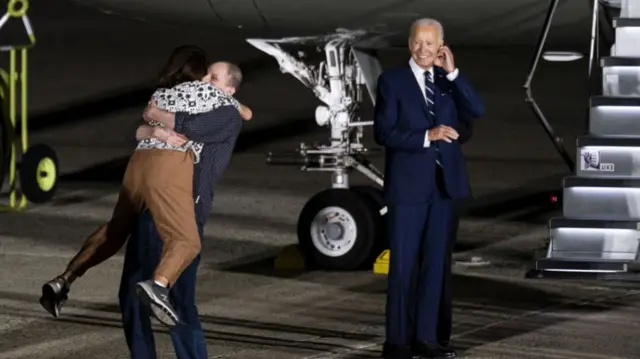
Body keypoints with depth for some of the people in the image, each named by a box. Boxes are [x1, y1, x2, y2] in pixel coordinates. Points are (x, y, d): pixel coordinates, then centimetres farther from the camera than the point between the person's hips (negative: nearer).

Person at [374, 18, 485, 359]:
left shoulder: (448, 80, 10)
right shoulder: (392, 80, -3)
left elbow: (476, 110, -5)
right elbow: (383, 132, -11)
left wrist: (452, 72, -11)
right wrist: (426, 136, -20)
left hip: (443, 184, 4)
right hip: (408, 185, -4)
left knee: (434, 263, 8)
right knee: (403, 265, -1)